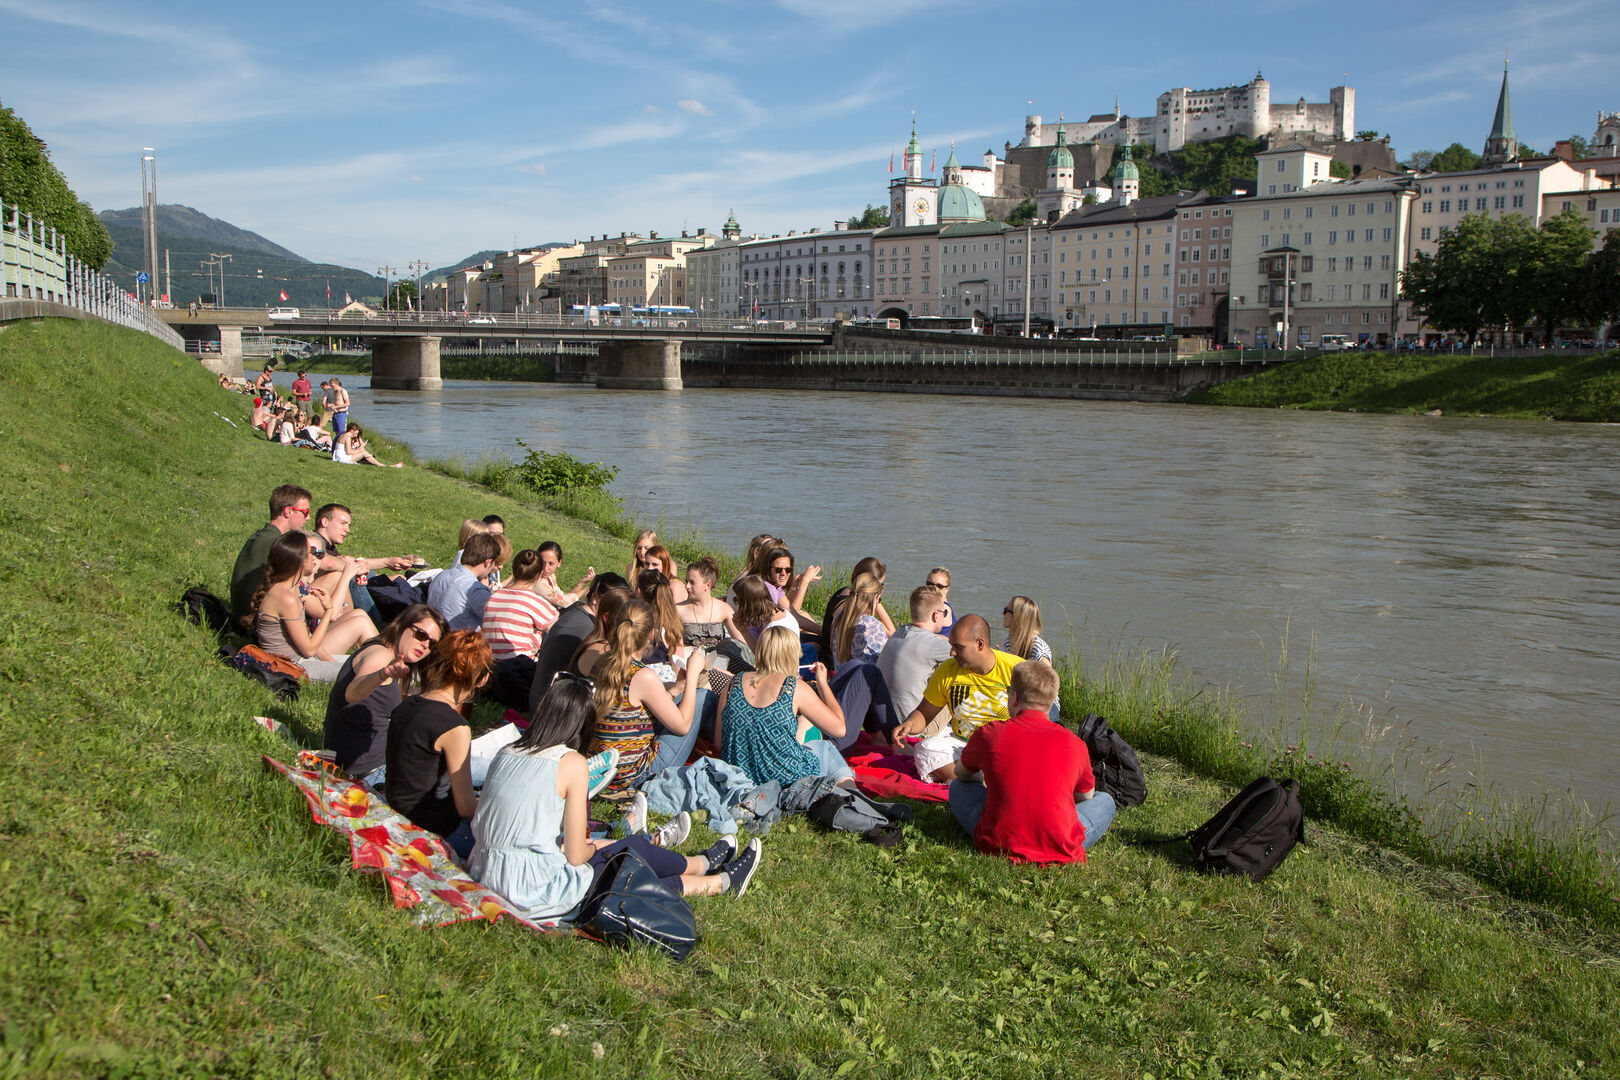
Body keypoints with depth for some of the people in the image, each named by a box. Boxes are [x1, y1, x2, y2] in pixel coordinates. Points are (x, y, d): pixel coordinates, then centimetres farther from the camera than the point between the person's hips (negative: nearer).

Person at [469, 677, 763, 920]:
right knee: (634, 851, 16)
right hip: (534, 894, -7)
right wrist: (592, 847, 12)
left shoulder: (506, 753, 5)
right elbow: (576, 856, -12)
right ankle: (722, 881, 39)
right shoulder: (571, 763, -14)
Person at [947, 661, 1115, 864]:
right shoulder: (1073, 743, -1)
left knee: (959, 787, 25)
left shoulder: (989, 733, -2)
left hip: (997, 846, 0)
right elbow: (1086, 796, 18)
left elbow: (960, 773, 20)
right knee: (1105, 801, 26)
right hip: (1060, 851, 1)